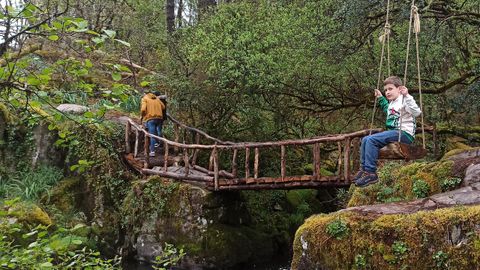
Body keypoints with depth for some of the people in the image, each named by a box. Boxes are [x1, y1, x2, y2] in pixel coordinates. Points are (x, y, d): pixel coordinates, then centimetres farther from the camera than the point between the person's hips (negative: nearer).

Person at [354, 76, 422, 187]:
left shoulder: (404, 101, -7)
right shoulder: (391, 103, 19)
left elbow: (417, 112, -26)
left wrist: (407, 96, -28)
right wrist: (380, 98, 38)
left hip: (404, 133, -9)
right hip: (393, 132, 9)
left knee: (371, 140, -23)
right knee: (365, 139, 4)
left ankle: (371, 173, -23)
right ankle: (364, 168, 5)